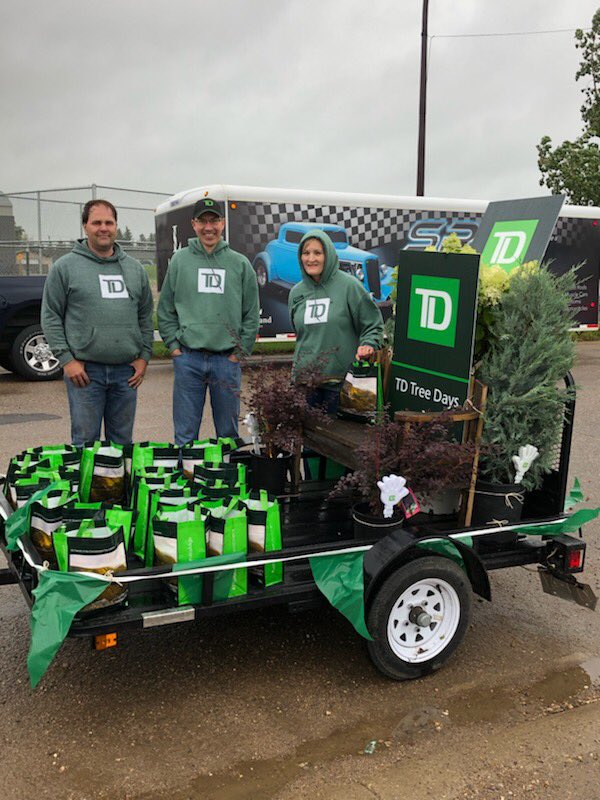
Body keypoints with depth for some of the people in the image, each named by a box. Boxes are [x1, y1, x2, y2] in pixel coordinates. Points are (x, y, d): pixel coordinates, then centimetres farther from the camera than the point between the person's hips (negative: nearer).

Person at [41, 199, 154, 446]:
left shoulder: (135, 268, 12)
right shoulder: (65, 266, 1)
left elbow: (145, 317, 16)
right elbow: (50, 317, -1)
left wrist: (144, 357, 6)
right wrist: (66, 359, -8)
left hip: (127, 371, 3)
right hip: (84, 370, -3)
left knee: (122, 441, 11)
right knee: (85, 442, 1)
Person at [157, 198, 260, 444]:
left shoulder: (240, 263, 5)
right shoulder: (180, 260, 5)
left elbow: (252, 315, 6)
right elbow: (165, 310, 8)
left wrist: (240, 351, -1)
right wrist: (173, 345, -1)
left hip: (227, 360, 1)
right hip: (188, 358, 0)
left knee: (228, 432, 10)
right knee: (185, 433, 5)